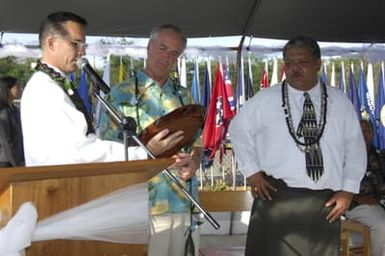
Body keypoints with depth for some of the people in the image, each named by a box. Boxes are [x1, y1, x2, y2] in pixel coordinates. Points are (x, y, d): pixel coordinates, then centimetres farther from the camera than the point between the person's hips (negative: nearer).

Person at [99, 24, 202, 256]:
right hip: (143, 203, -4)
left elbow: (197, 142, 18)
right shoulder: (121, 95, 0)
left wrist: (194, 161, -6)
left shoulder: (184, 96, 13)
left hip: (185, 202, 4)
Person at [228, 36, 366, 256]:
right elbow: (239, 129, 9)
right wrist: (252, 172, 2)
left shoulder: (340, 102, 5)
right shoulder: (266, 100, -1)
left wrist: (348, 189, 2)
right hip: (277, 197, -2)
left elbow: (355, 147, 9)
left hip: (326, 202, 2)